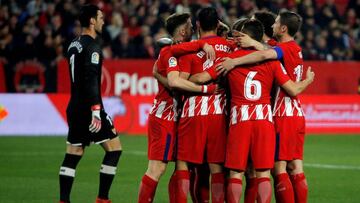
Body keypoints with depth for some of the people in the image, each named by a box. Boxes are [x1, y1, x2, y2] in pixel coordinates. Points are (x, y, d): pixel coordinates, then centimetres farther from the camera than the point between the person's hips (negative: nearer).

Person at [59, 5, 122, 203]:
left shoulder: (74, 45, 15)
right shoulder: (92, 47, -13)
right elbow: (91, 80, -21)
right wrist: (96, 111, -25)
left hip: (74, 107, 9)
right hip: (89, 107, -9)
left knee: (73, 155, 8)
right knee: (114, 148, -1)